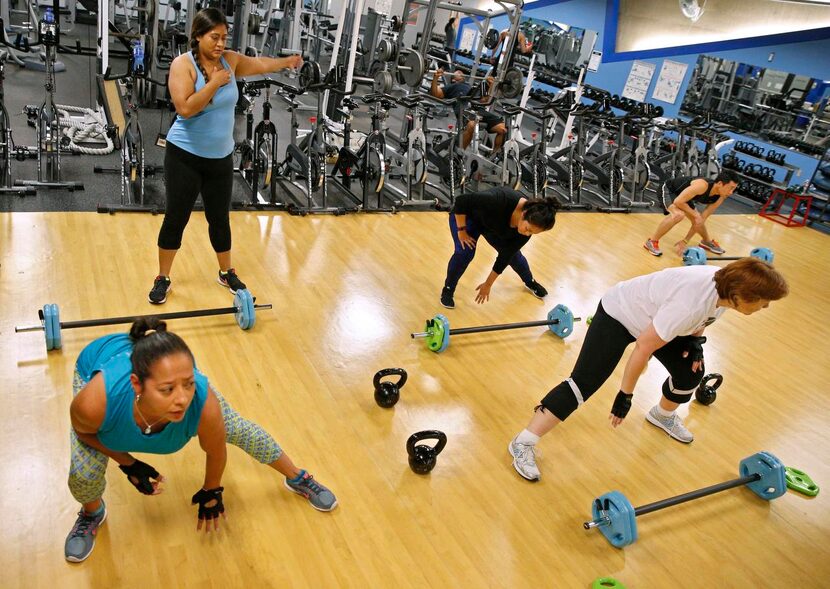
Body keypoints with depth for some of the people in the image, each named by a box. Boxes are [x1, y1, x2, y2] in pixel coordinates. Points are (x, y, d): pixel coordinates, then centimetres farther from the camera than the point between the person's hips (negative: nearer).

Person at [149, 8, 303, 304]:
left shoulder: (230, 60, 1)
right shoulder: (183, 64, -14)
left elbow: (259, 64, 21)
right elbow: (185, 108, -26)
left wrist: (286, 61, 26)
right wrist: (215, 82, -23)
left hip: (220, 157, 4)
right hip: (185, 155, -4)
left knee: (220, 218, 15)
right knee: (176, 218, 4)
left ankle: (227, 273, 33)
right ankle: (163, 278, 20)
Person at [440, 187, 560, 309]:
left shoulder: (528, 227, -24)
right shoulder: (500, 201, -43)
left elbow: (506, 255, -16)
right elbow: (461, 201, -33)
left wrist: (488, 284, -11)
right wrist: (461, 230, -26)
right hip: (468, 216, -4)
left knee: (513, 253, 6)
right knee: (465, 252, -23)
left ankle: (530, 282, 35)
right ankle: (448, 289, 0)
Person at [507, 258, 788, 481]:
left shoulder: (727, 284, -14)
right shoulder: (689, 304, -38)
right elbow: (644, 348, -30)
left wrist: (695, 340, -1)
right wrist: (625, 396, -21)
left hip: (653, 318, 9)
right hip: (618, 315, -8)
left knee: (691, 372, 8)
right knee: (584, 382, -16)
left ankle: (663, 415, 40)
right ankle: (523, 444, -12)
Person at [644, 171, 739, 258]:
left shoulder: (720, 197, -15)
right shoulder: (702, 185, -39)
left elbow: (701, 220, -12)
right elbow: (678, 202, -39)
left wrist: (685, 241, -16)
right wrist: (695, 214, -30)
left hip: (684, 194, 7)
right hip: (670, 189, -7)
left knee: (698, 221, 12)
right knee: (678, 215, -33)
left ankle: (707, 241, 45)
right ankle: (651, 241, -18)